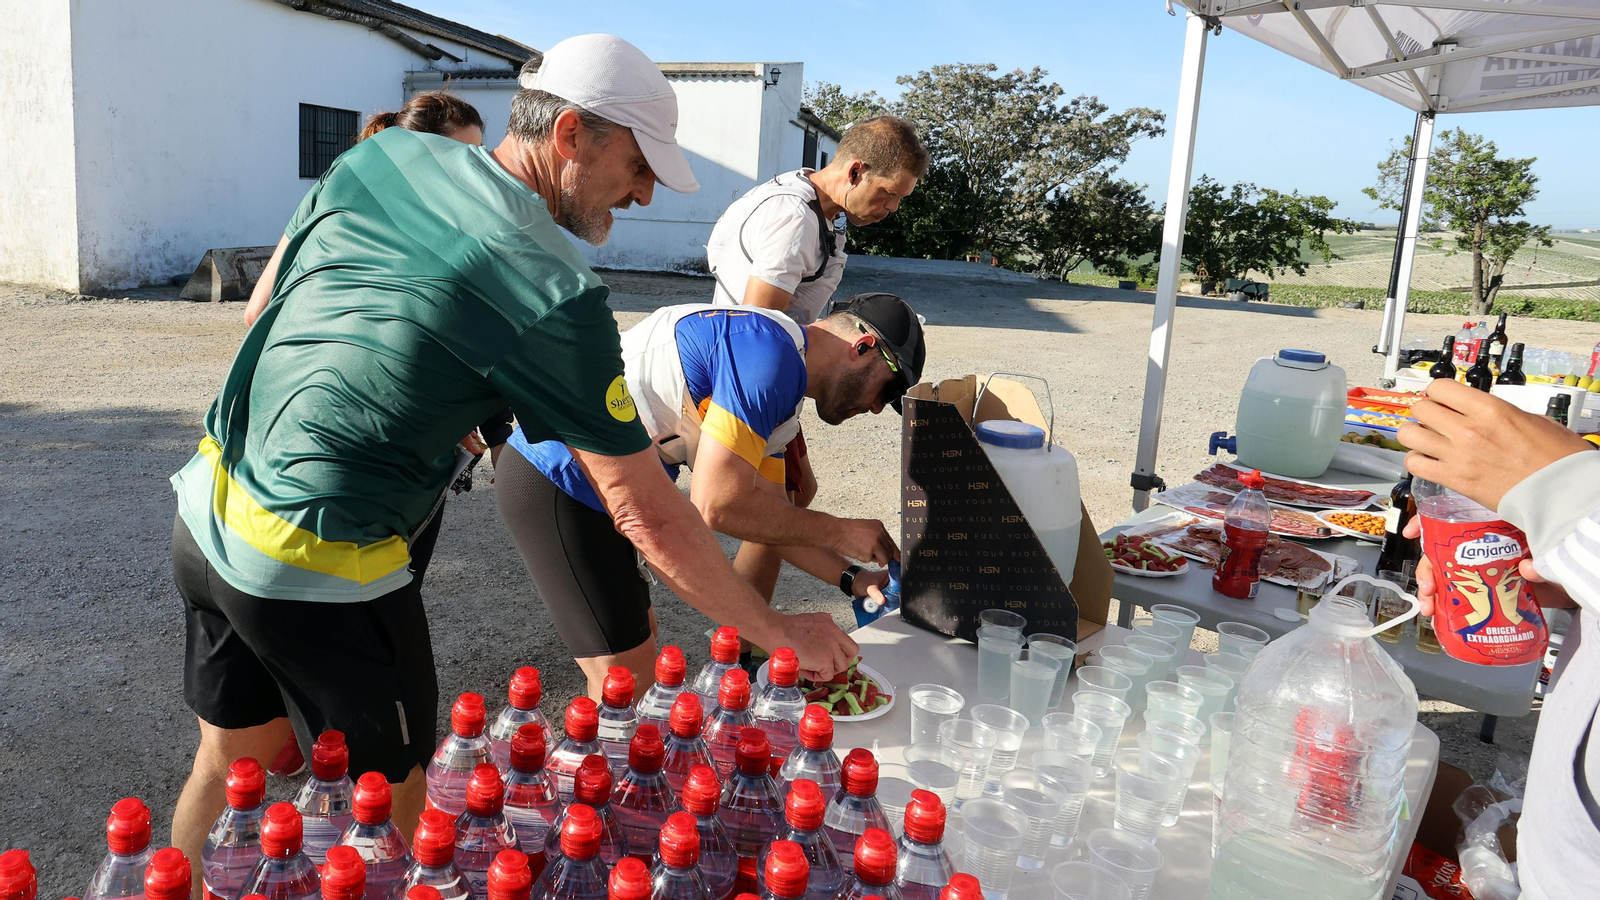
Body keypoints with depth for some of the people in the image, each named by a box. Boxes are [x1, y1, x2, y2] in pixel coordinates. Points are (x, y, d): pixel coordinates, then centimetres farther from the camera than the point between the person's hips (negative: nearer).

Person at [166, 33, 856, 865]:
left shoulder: (379, 155, 1)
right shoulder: (554, 296, -19)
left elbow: (264, 311, 13)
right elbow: (646, 515, -15)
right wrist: (780, 632, -5)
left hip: (205, 512, 8)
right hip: (317, 574, -7)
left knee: (231, 761, 25)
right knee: (388, 808, 13)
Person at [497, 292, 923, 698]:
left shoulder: (777, 393, 15)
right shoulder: (770, 352, -18)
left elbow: (767, 515, 18)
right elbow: (717, 505, -22)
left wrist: (852, 578, 8)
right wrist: (837, 532, -10)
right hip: (555, 484, -11)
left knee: (639, 638, 22)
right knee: (629, 680, -5)